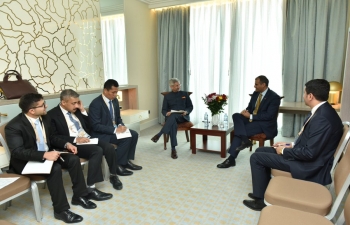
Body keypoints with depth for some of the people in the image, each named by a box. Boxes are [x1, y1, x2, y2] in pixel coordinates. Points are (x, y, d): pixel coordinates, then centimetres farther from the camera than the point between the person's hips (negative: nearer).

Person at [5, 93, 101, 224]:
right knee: (55, 168, -32)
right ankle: (61, 210, -18)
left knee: (73, 159, -12)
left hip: (47, 154, 7)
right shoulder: (14, 126, -21)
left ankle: (79, 196, 3)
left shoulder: (45, 118, 0)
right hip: (26, 161, -7)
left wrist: (66, 144, -5)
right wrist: (45, 155, -40)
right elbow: (17, 151, -29)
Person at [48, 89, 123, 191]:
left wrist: (83, 111, 5)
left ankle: (113, 176, 3)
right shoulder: (52, 115, -5)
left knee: (109, 147, -18)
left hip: (88, 139, 6)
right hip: (73, 144, -6)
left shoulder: (77, 110, 13)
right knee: (97, 151, -30)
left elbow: (88, 128, 16)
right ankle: (90, 187, -23)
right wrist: (75, 139, -21)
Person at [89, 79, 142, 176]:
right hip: (101, 134, -8)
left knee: (134, 134, -8)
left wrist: (120, 125, -8)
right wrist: (115, 130, -28)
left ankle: (127, 160, 4)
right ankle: (117, 165, -10)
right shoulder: (95, 104, -20)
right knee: (126, 138, -26)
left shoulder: (115, 101, 4)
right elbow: (96, 126, -23)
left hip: (114, 129, 8)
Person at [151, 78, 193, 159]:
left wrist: (186, 112, -10)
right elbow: (163, 110, 10)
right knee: (173, 124, -39)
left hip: (182, 116, 0)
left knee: (173, 116, -38)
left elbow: (190, 107, 13)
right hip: (171, 117, 1)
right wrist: (166, 113, -15)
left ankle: (159, 135, -37)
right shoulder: (167, 96, 16)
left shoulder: (185, 94, 17)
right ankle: (173, 149, -39)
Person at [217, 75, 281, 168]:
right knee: (236, 115, -21)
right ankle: (244, 140, -32)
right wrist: (246, 111, -9)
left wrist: (251, 116, -21)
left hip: (265, 124, -7)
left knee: (239, 131, -24)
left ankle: (231, 158, -18)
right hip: (252, 119, 7)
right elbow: (250, 107, 17)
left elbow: (269, 115, -20)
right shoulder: (255, 93, 9)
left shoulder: (274, 97, -13)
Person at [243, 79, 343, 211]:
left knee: (256, 157, -9)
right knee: (261, 151, 13)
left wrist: (285, 151, -14)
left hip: (309, 166, -10)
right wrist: (291, 145, 5)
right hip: (308, 158, 10)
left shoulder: (322, 118, -28)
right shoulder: (322, 111, 4)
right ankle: (266, 191, 24)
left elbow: (310, 153, -27)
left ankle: (260, 199, 7)